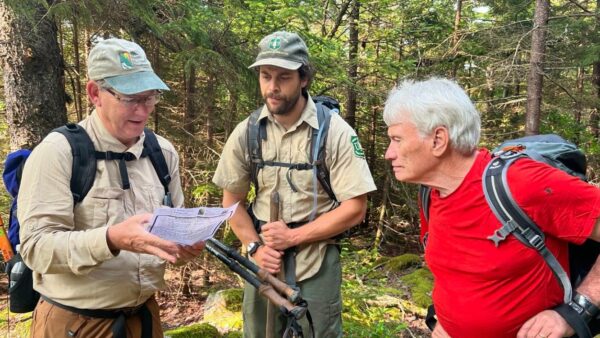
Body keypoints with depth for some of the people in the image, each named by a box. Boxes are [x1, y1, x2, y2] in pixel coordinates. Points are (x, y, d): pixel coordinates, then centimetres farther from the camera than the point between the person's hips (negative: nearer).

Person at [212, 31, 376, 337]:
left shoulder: (334, 131, -13)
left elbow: (354, 208, -13)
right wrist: (255, 248, -8)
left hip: (316, 263, -3)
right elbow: (232, 201, 5)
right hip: (265, 261, 3)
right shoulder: (246, 133, -3)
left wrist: (293, 237, -17)